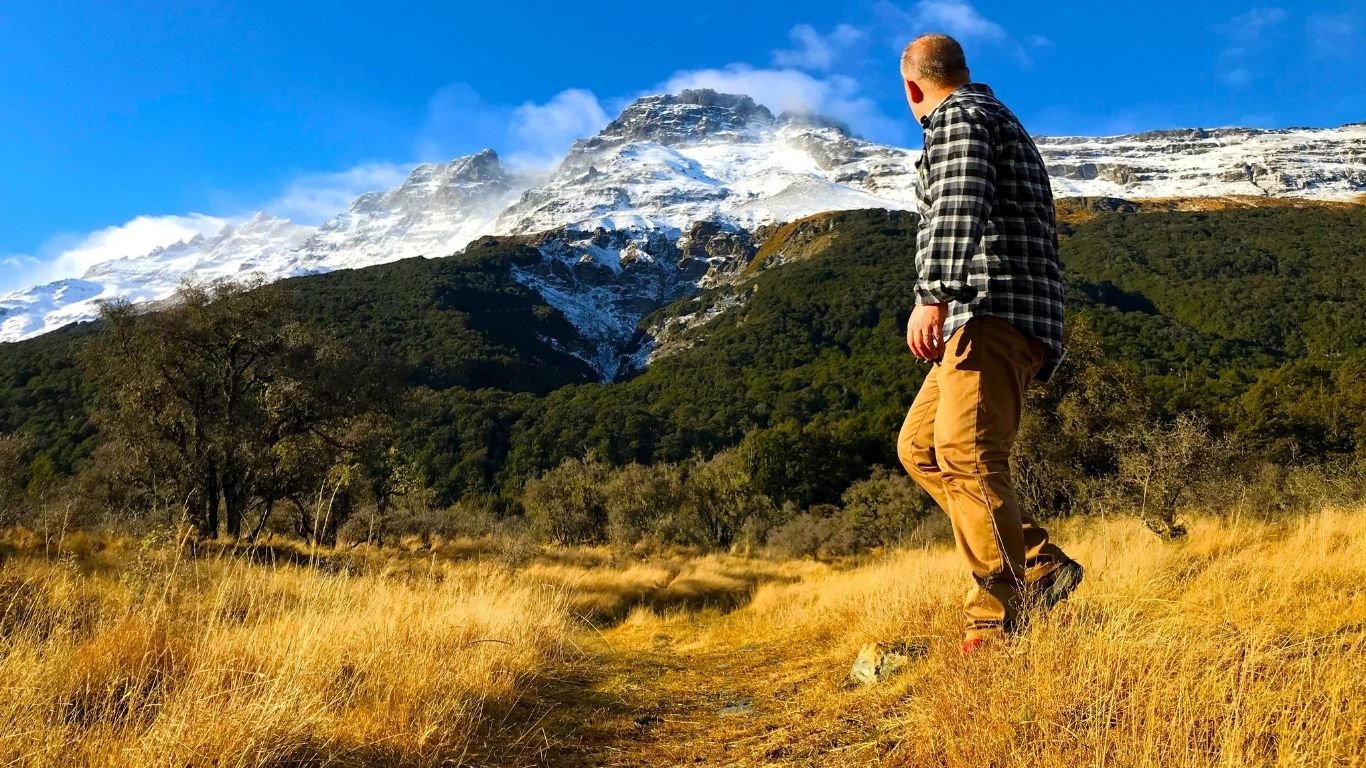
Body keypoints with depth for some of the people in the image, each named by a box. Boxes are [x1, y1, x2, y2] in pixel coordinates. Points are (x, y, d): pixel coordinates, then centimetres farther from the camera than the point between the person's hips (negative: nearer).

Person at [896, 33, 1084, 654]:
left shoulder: (957, 116, 0)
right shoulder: (1002, 119, 32)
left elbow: (958, 206, -21)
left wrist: (933, 295, -31)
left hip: (992, 307, -10)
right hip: (982, 320, 10)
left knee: (965, 451, -20)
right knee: (919, 446, 9)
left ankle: (999, 621, -22)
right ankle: (1038, 564, 7)